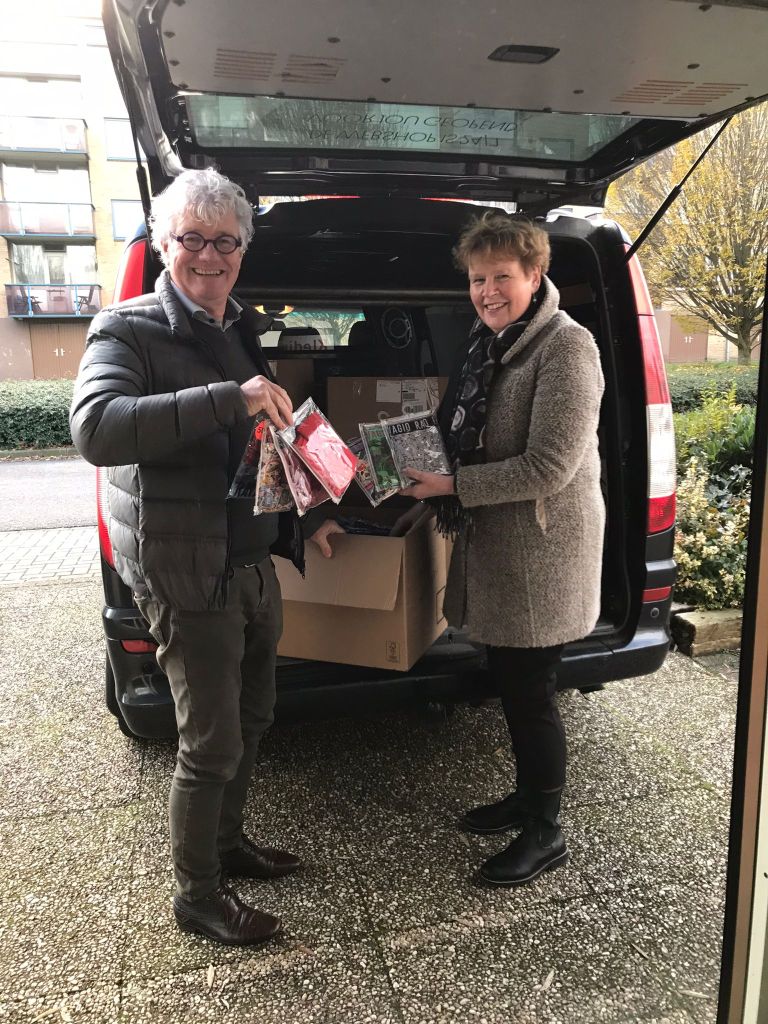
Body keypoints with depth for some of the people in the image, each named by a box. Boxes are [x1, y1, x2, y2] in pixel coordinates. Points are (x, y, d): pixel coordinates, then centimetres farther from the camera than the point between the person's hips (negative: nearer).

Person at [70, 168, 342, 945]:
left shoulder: (243, 334, 14)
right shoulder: (129, 331, -11)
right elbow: (94, 428, -30)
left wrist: (302, 521, 17)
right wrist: (227, 397, -36)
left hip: (254, 564, 8)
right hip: (186, 577, -8)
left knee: (251, 719, 20)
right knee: (210, 744, 2)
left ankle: (227, 843, 43)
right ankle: (195, 895, 25)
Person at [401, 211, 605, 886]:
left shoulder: (566, 348, -17)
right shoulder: (489, 343, 11)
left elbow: (549, 468, -23)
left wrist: (452, 485, -21)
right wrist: (425, 465, 3)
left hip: (542, 553, -8)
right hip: (494, 547, 9)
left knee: (531, 693, 4)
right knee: (509, 682, 20)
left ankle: (546, 832, 25)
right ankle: (528, 796, 41)